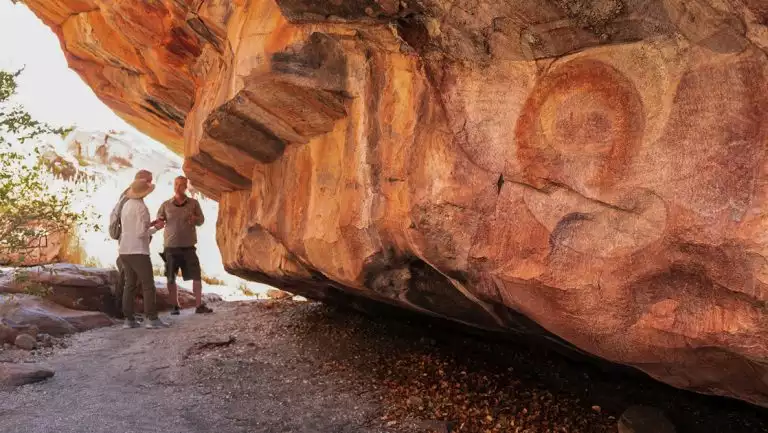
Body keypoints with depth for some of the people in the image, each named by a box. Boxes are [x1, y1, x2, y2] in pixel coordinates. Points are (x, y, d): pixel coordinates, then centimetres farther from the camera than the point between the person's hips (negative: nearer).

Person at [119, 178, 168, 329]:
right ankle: (152, 319, -8)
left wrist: (150, 224, 19)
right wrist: (156, 228, -4)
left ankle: (129, 319, 6)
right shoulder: (141, 208, -14)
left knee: (130, 285, 9)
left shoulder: (126, 206, 14)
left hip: (125, 251, 8)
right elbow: (141, 233, -19)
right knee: (148, 285, -5)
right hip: (138, 252, -8)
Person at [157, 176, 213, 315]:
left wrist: (194, 218, -17)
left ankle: (199, 305, 4)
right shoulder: (166, 205, 3)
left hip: (188, 247, 0)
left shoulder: (193, 203, 3)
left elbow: (201, 220, 5)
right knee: (171, 278, 3)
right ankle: (175, 306, 15)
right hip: (171, 247, 0)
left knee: (197, 276, -3)